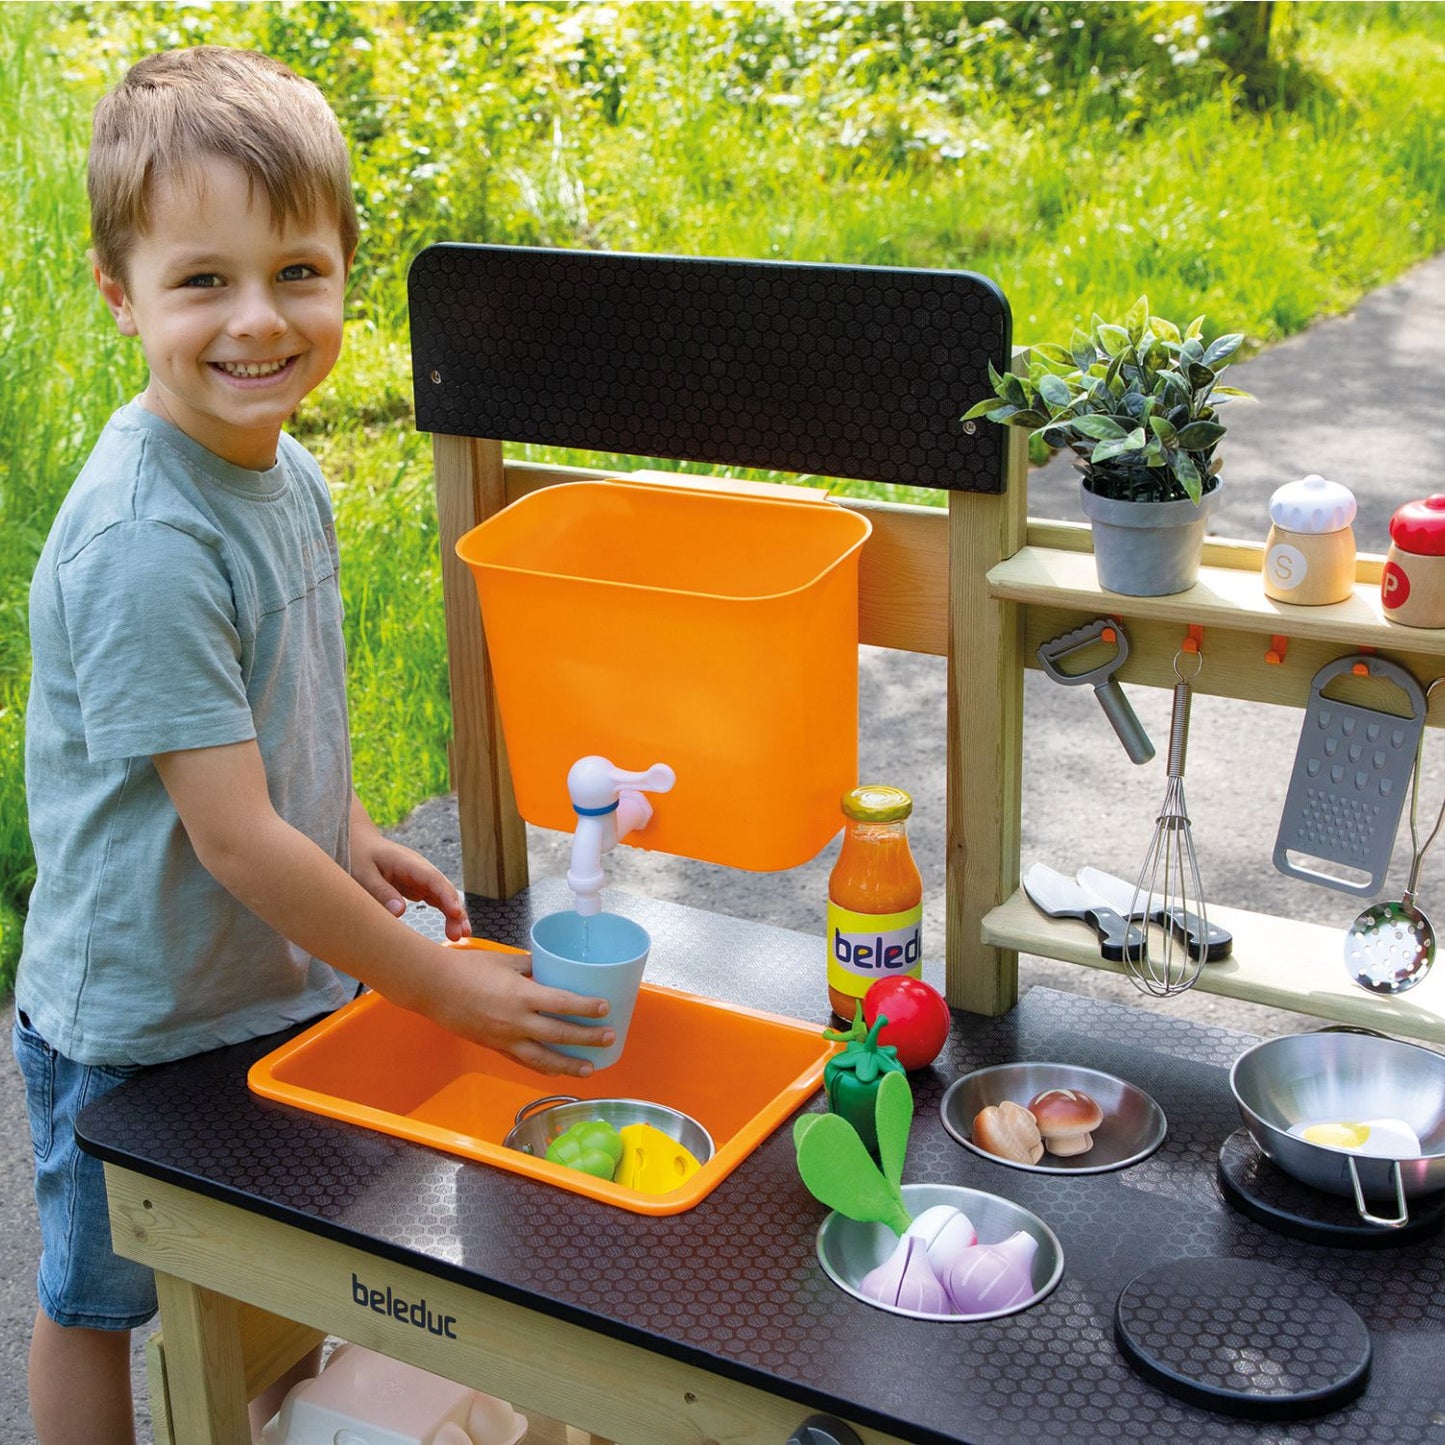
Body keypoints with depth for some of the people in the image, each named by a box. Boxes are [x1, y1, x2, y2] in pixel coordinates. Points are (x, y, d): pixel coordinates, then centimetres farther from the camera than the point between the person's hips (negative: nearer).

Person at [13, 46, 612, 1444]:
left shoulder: (284, 469, -4)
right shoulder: (142, 543, -31)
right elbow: (236, 837, -29)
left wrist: (354, 838, 6)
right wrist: (440, 984, -22)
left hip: (282, 965, 8)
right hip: (139, 1017, -7)